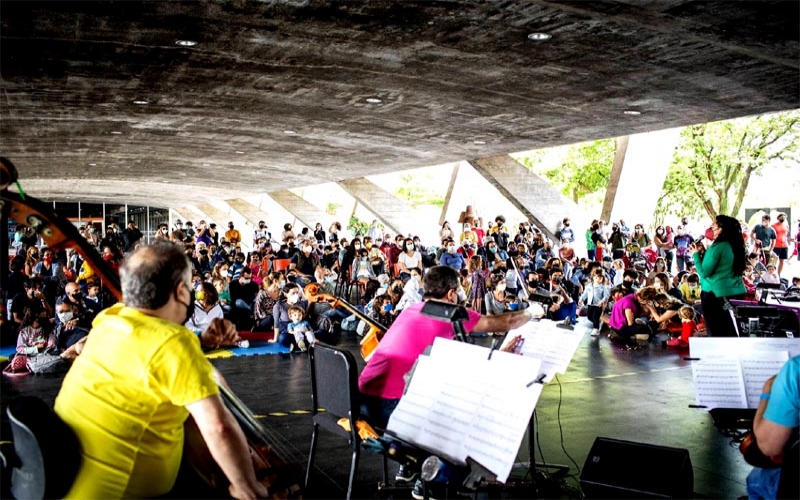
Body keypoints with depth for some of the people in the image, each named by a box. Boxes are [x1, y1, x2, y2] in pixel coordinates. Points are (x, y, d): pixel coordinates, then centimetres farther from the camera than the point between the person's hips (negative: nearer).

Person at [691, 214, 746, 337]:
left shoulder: (717, 247, -16)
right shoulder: (734, 245, 8)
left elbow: (704, 273, -16)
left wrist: (696, 254, -4)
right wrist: (703, 251, 14)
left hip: (717, 294, -8)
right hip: (737, 292, 8)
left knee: (717, 333, 1)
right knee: (731, 331, 13)